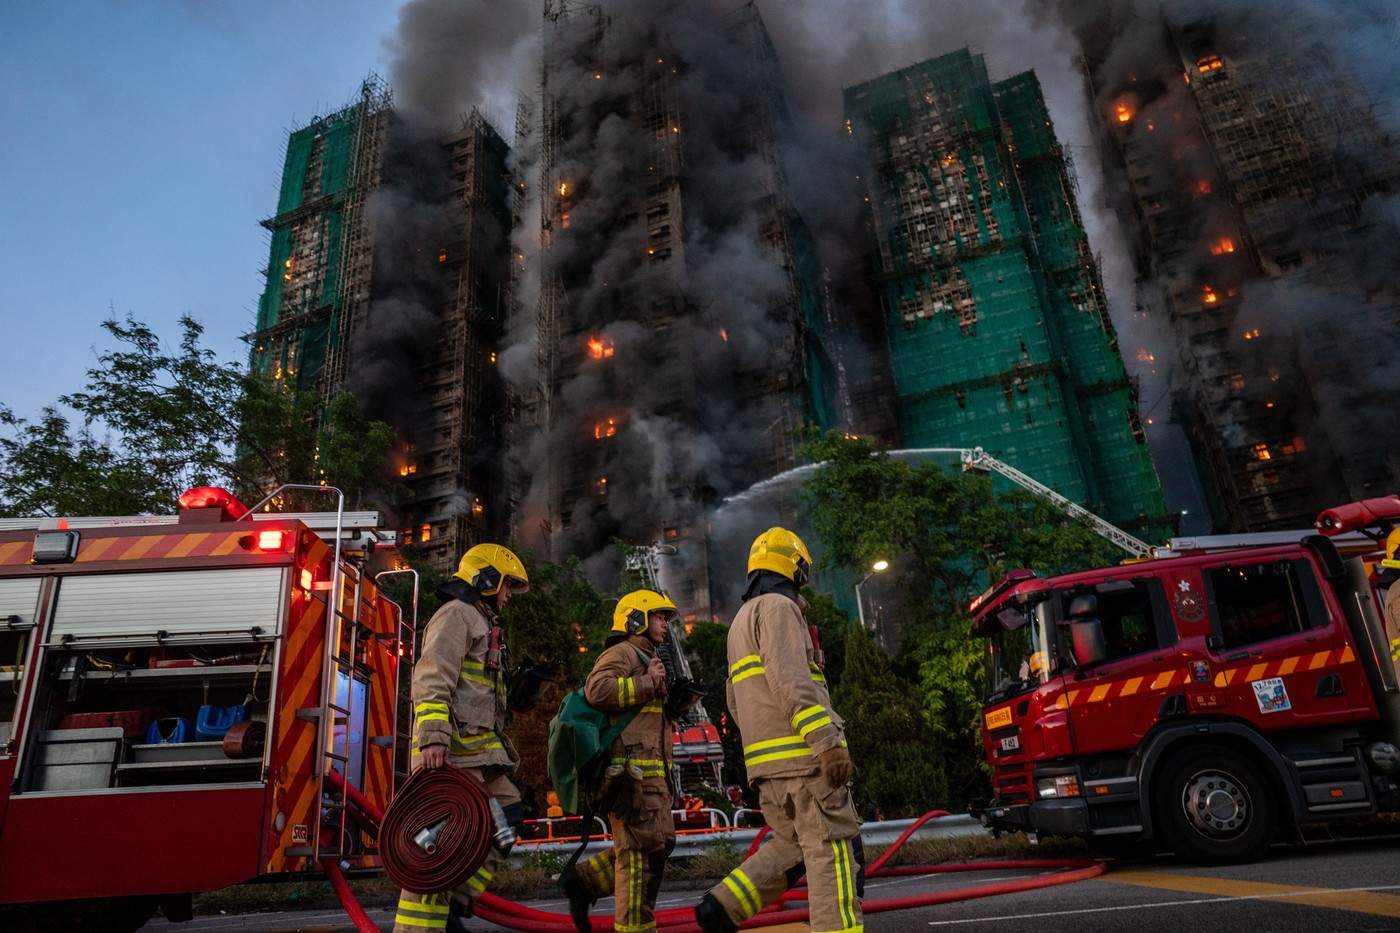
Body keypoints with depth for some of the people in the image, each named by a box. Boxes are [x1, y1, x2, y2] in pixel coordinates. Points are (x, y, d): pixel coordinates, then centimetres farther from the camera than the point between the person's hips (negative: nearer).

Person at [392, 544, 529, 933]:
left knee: (505, 820, 9)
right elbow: (432, 681, -18)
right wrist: (433, 738, -29)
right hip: (452, 748, -10)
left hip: (479, 750, 10)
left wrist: (499, 748, 24)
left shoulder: (481, 623, 27)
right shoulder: (456, 614, -4)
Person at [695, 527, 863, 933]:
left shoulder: (742, 620, 24)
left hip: (767, 760, 9)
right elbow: (791, 680, -20)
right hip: (802, 753, -9)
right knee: (833, 849, -6)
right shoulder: (777, 607, -6)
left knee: (792, 846, 15)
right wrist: (827, 741, -24)